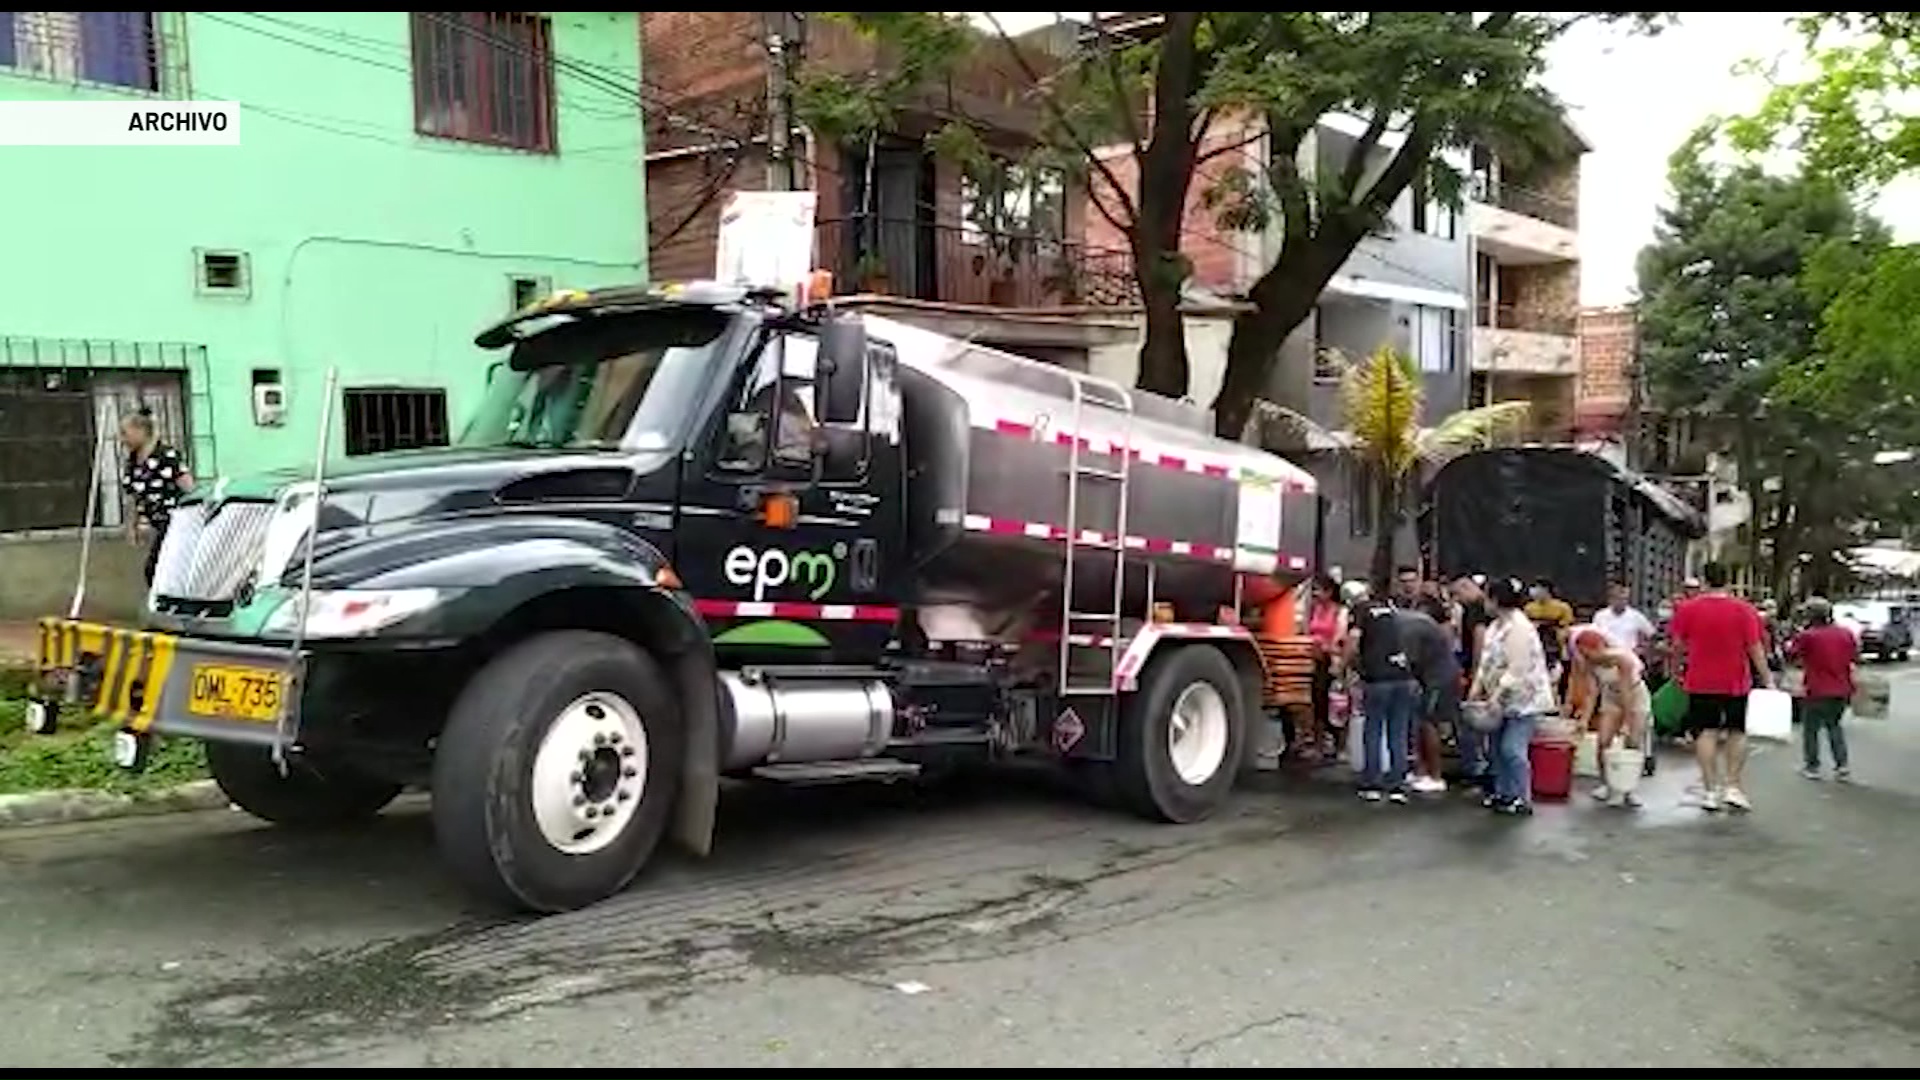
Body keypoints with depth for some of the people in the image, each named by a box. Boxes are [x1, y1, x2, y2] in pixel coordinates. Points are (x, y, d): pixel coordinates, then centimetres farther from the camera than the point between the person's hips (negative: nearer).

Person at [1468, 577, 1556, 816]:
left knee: (1512, 749, -12)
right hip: (1503, 700, 10)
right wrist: (1477, 686, 3)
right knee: (1499, 747, 13)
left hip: (1523, 700, -10)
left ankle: (1522, 799, -2)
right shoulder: (1496, 625, 10)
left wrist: (1497, 693, -25)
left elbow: (1517, 669, -25)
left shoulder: (1519, 627, -21)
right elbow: (1487, 660, 13)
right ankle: (1503, 793, 24)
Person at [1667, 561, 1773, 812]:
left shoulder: (1688, 609, -5)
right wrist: (1767, 678, -2)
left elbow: (1678, 645, 0)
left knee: (1706, 732, 5)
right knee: (1736, 732, 15)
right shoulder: (1745, 610, -5)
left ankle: (1710, 790, 2)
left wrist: (1676, 669, 15)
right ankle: (1732, 786, 9)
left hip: (1700, 681, 0)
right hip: (1736, 681, 0)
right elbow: (1755, 648, -7)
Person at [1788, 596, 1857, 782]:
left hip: (1816, 691, -5)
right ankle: (1842, 765, 12)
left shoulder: (1806, 636, -17)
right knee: (1834, 727, 20)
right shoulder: (1846, 633, -2)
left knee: (1811, 729, 9)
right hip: (1841, 690, 5)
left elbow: (1791, 652, -5)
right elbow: (1855, 657, 8)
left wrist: (1789, 643, 12)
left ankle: (1812, 767, 10)